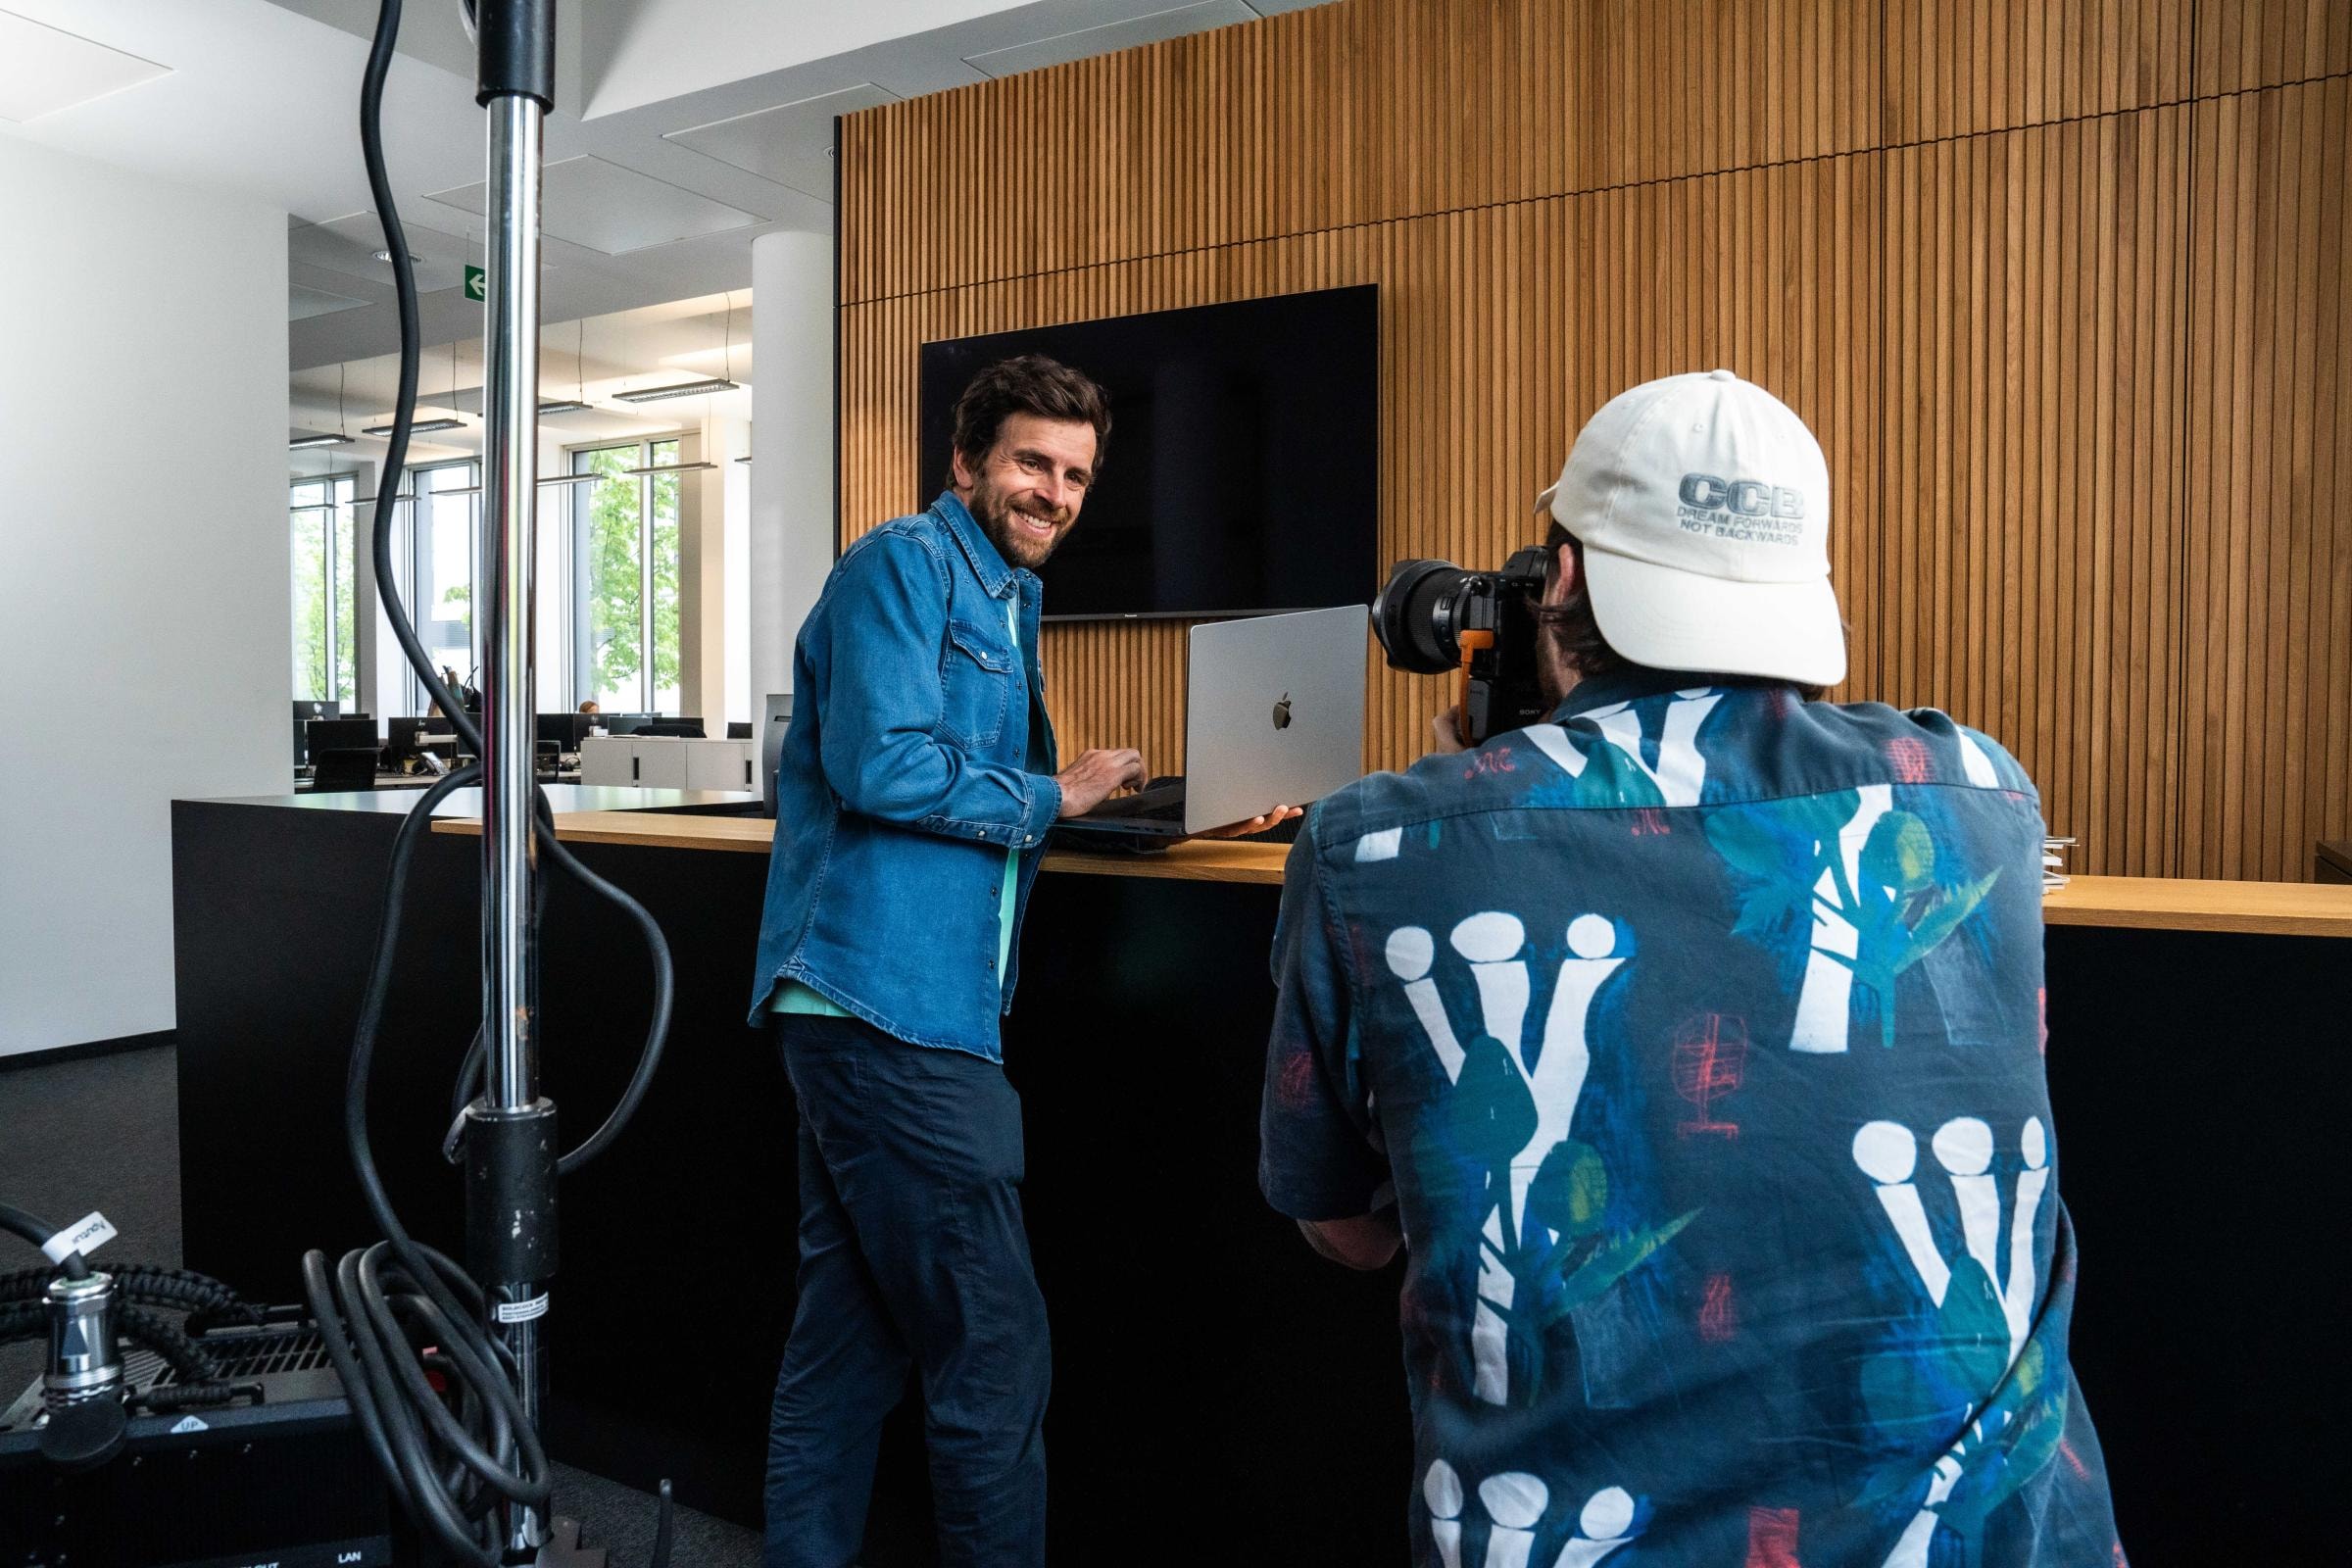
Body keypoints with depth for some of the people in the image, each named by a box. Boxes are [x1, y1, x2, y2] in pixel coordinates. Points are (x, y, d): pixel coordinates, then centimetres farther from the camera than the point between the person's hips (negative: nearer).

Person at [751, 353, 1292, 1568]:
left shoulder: (1003, 598, 21)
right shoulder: (906, 564, -8)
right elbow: (879, 763, -20)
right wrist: (1053, 797, -8)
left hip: (861, 1012, 10)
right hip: (890, 1007, -10)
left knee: (851, 1335, 17)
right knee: (992, 1361, -2)